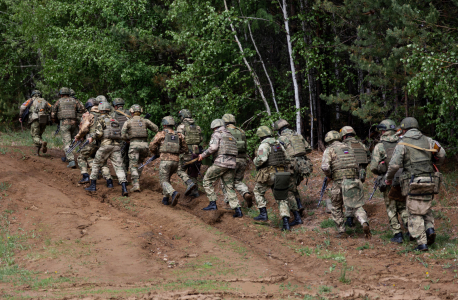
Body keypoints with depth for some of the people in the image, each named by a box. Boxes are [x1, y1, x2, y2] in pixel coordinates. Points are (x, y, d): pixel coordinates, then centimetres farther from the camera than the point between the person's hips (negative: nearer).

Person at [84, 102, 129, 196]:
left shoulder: (100, 119, 3)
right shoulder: (114, 120, 23)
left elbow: (99, 133, -10)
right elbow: (120, 134, 23)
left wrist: (91, 137, 8)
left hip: (106, 145, -5)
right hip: (117, 145, 5)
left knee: (96, 164, 15)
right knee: (118, 167, -3)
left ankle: (93, 185, 18)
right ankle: (124, 188, -19)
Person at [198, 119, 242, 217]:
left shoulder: (217, 134, 2)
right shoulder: (231, 136, 25)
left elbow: (213, 147, -14)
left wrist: (203, 155, -1)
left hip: (220, 163, -7)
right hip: (231, 164, 7)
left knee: (207, 181, 10)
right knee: (229, 188, 9)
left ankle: (213, 203, 4)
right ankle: (237, 210, -3)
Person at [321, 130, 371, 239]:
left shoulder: (329, 150, 2)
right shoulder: (349, 148, 19)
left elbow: (325, 167, -12)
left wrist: (330, 176, 5)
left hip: (339, 182, -3)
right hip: (355, 180, 3)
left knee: (337, 208, 16)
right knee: (356, 206, 6)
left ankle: (341, 231, 17)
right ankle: (364, 223, -20)